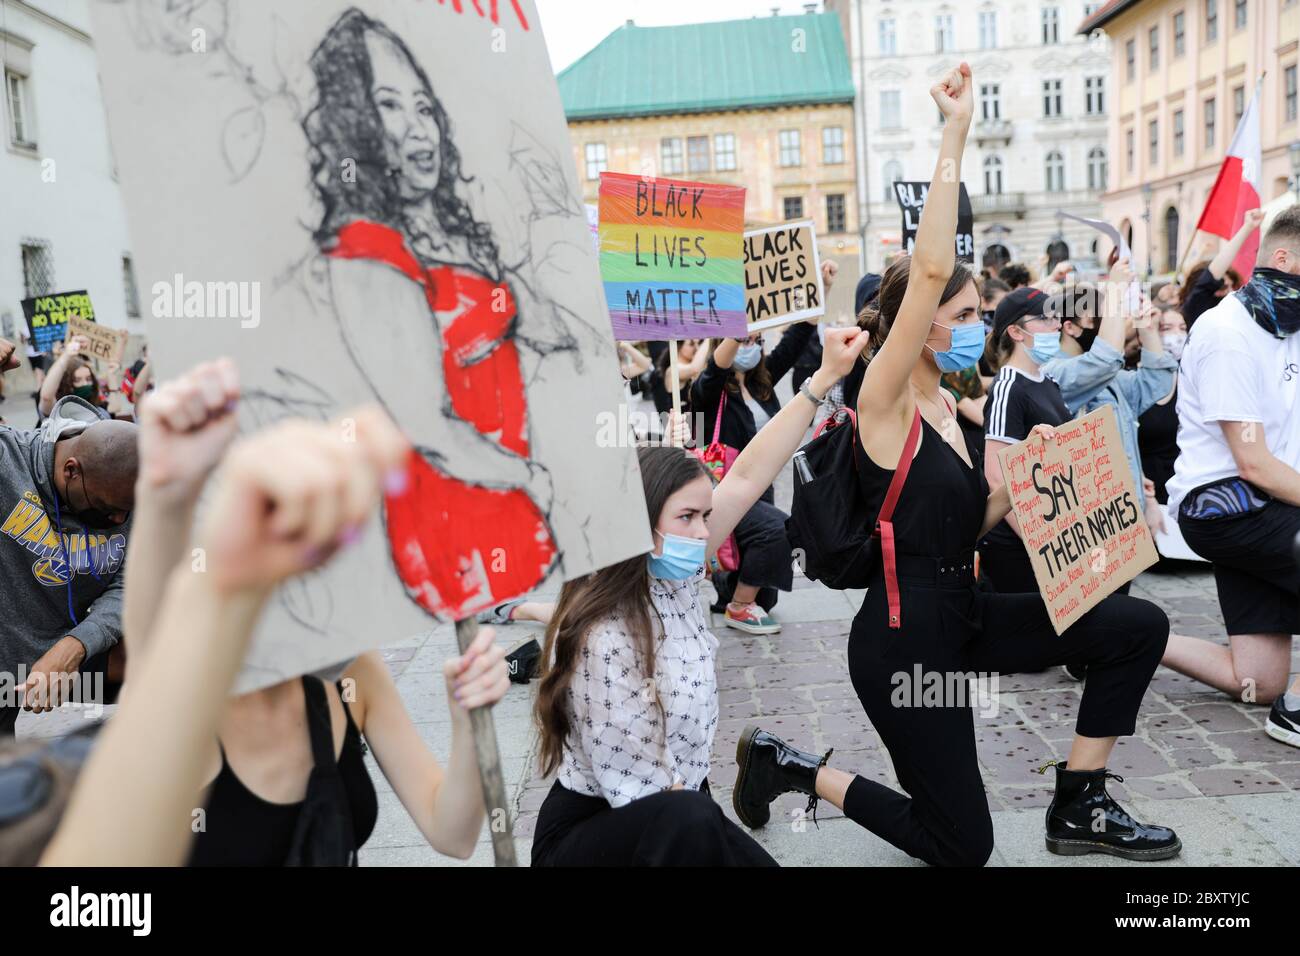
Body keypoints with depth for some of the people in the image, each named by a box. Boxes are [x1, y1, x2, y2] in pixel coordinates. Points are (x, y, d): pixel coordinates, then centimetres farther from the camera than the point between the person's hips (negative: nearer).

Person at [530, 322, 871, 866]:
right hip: (591, 831, -8)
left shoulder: (673, 577, -5)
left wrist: (823, 379, -8)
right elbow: (639, 792, -23)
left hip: (678, 811, 8)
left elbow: (748, 477, -7)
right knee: (686, 823, -36)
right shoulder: (603, 639, -28)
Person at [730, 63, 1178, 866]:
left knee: (1138, 626, 0)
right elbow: (931, 268, -29)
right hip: (904, 636, -8)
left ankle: (1078, 810, 13)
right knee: (962, 847, 3)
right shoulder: (885, 401, -16)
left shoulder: (946, 408, 9)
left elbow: (963, 526, 12)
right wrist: (956, 132, -27)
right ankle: (792, 766, 18)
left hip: (963, 616, 8)